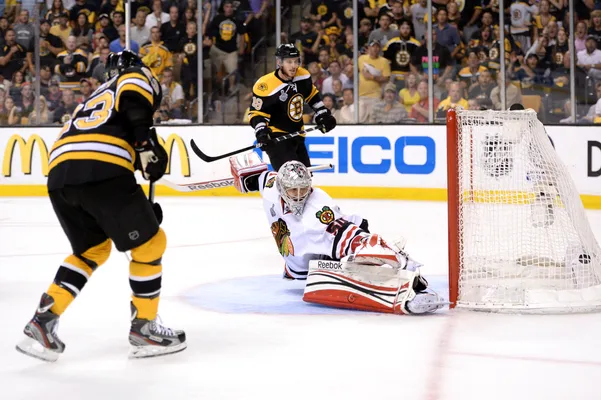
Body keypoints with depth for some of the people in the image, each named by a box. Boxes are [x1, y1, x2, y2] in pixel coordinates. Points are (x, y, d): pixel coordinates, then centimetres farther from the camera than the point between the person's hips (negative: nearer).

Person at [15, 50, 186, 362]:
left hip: (59, 173, 8)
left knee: (92, 249, 26)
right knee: (150, 243, 10)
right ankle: (144, 329, 16)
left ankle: (42, 323, 15)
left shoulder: (95, 99, 40)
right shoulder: (136, 78, 21)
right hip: (100, 169, -7)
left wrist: (140, 211, 37)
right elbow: (133, 98, -6)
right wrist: (147, 143, -7)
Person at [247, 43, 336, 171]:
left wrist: (323, 115, 12)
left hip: (297, 136, 8)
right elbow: (256, 112, -15)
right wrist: (261, 131, -29)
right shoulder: (266, 86, -23)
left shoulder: (303, 76, -3)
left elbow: (312, 95, 16)